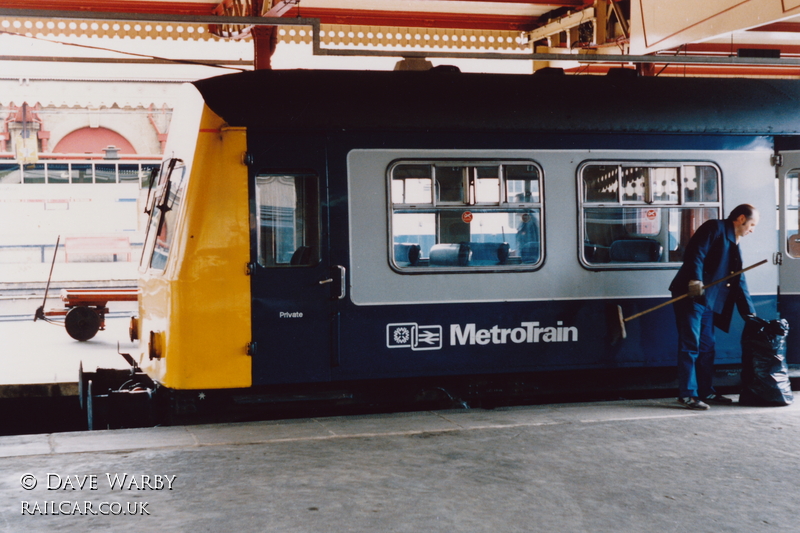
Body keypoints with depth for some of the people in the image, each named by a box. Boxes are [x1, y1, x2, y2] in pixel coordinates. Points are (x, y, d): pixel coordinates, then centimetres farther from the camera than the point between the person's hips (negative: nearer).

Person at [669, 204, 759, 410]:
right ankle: (687, 394, -8)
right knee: (690, 345, -9)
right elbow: (695, 253, -17)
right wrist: (695, 279, -28)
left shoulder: (734, 246, 22)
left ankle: (706, 392, 18)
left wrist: (750, 314, 20)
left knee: (707, 347, 11)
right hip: (690, 294, -9)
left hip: (708, 300, 9)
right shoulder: (715, 228, -3)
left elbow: (739, 283, 23)